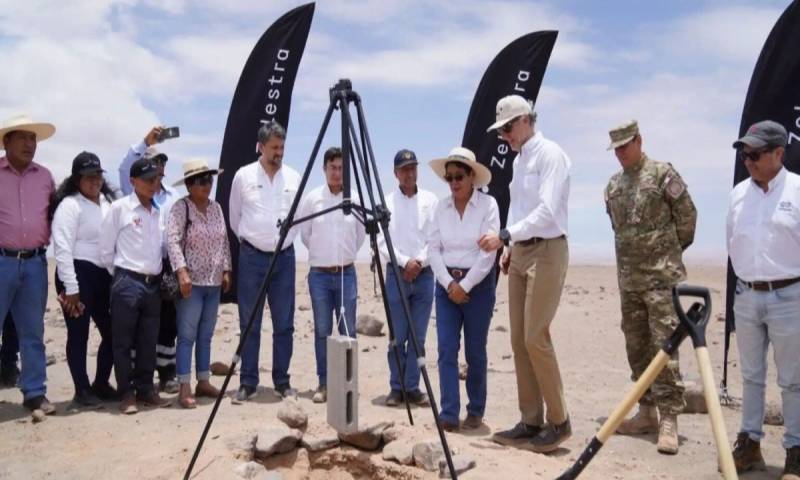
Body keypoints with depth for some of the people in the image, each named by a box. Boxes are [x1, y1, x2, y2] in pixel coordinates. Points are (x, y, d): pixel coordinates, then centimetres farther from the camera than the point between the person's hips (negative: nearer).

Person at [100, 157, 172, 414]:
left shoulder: (160, 211, 10)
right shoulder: (120, 207, -5)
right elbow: (106, 248, -3)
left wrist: (158, 273, 11)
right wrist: (120, 276, 2)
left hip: (153, 283, 5)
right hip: (127, 282, -5)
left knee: (149, 341, 10)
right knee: (123, 341, 2)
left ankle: (146, 389, 20)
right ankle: (126, 394, 10)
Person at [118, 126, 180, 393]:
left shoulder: (173, 196, 14)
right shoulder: (133, 192, 4)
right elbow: (125, 168, -14)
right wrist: (145, 142, -21)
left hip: (166, 265, 4)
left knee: (167, 321, 8)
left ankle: (166, 374, 17)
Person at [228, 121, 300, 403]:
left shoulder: (294, 178, 4)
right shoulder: (243, 176, 0)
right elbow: (234, 217, 11)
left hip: (285, 256, 2)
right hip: (252, 256, -1)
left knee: (284, 324, 4)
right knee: (250, 324, 3)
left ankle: (282, 382, 15)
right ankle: (248, 383, 12)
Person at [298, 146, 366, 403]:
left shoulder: (355, 199, 0)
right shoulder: (311, 198, -2)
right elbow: (304, 234, 8)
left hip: (346, 273, 1)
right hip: (319, 274, 0)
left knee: (348, 331, 3)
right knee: (322, 331, 5)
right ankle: (324, 383, 15)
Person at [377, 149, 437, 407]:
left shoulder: (430, 200, 6)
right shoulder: (387, 202, 3)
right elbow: (382, 242, -3)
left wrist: (419, 262, -12)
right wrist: (405, 262, -13)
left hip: (424, 274, 1)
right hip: (396, 274, -1)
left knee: (418, 337, 3)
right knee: (397, 337, 2)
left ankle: (412, 387, 12)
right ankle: (396, 388, 12)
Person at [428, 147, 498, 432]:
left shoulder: (488, 205, -7)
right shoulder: (441, 207, 5)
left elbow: (488, 252, -13)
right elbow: (433, 248, 3)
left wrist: (465, 286, -14)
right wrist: (449, 283, -8)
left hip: (478, 283, -3)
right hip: (446, 283, 3)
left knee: (475, 351, 5)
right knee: (447, 349, -3)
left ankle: (476, 411, 21)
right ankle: (449, 414, 0)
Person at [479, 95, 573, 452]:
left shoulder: (550, 154, -9)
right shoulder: (519, 159, 17)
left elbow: (547, 210, -19)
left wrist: (504, 235, -23)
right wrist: (510, 248, 13)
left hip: (547, 251, -9)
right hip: (520, 252, 9)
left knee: (535, 338, -11)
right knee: (519, 340, 6)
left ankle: (558, 421, 4)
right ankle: (531, 421, 14)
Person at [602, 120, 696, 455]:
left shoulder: (663, 174, -5)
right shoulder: (613, 185, 13)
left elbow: (687, 216, -2)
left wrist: (671, 250, 8)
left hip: (662, 276, -7)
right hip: (628, 276, 7)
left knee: (665, 345, -8)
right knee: (636, 346, 11)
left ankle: (668, 419, -4)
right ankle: (646, 412, 21)